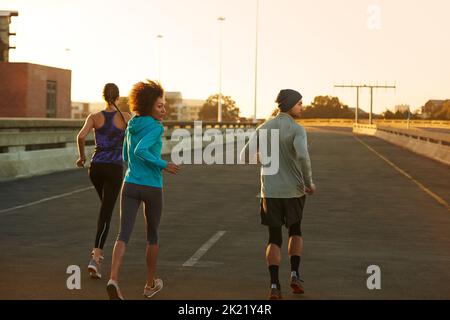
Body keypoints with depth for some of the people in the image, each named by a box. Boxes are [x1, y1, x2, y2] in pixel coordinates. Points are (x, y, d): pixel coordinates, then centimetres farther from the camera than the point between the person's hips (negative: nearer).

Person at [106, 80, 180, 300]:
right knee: (152, 234, 16)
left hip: (130, 185, 4)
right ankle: (150, 284, 27)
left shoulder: (131, 127, 11)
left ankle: (113, 279, -29)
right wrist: (163, 165, -18)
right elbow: (140, 150, -25)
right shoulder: (156, 128, -11)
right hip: (152, 188, -4)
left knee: (124, 234, -6)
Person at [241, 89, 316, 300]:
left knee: (274, 239, 9)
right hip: (294, 191, -2)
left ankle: (274, 286, -3)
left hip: (270, 191, 2)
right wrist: (309, 182, -12)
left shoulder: (263, 128, 3)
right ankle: (295, 274, 9)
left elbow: (245, 155, 1)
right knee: (295, 231, 23)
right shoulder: (297, 129, -10)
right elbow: (303, 156, -27)